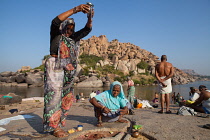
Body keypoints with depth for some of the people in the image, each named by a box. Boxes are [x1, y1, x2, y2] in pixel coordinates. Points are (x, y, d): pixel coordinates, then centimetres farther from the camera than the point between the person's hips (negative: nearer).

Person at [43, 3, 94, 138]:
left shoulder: (73, 38, 20)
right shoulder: (56, 35, 5)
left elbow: (87, 29, 13)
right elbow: (56, 21, -15)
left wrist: (90, 18, -7)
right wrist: (75, 10, -22)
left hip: (69, 71, 7)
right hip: (55, 68, -6)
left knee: (67, 98, 5)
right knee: (54, 95, -9)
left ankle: (58, 123, 15)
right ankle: (53, 127, -4)